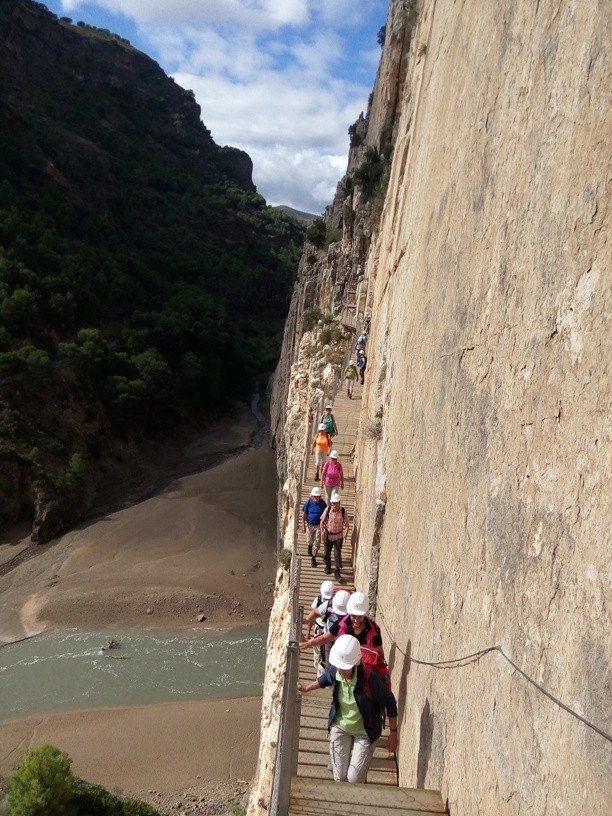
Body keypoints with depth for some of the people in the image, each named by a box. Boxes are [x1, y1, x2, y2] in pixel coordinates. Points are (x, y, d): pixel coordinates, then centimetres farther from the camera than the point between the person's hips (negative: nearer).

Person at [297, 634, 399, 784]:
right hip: (340, 727, 4)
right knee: (339, 777, 10)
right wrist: (307, 687, 10)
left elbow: (390, 703, -18)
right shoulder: (334, 671, -22)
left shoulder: (369, 679, -34)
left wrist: (393, 733, -10)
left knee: (354, 779, -3)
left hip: (364, 732, -4)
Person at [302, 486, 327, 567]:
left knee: (317, 543, 0)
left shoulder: (322, 503, -12)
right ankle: (310, 547, 55)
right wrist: (303, 525, -11)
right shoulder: (308, 502, -14)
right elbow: (304, 514, -7)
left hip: (319, 525, -1)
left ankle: (313, 558, 14)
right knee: (309, 540, 20)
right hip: (309, 525, 1)